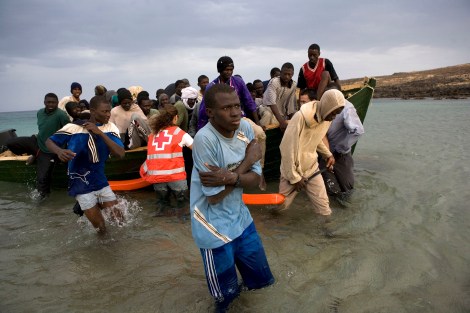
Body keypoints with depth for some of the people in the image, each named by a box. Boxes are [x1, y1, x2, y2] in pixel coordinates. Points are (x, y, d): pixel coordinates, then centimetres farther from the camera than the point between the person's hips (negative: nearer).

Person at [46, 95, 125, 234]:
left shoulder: (111, 128, -7)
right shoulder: (74, 127, -14)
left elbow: (120, 154, -18)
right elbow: (49, 141, -3)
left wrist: (100, 132, -26)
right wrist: (59, 151, -26)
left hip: (101, 182, 3)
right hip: (81, 185, -3)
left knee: (118, 219, 7)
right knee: (101, 229, -1)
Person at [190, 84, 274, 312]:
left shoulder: (245, 129, -7)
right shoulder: (204, 139, -26)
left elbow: (255, 179, -6)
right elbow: (214, 197, -23)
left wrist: (231, 177, -28)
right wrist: (248, 160, -17)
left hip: (241, 218, 6)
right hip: (215, 227, -5)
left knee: (260, 277, 20)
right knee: (227, 292, 12)